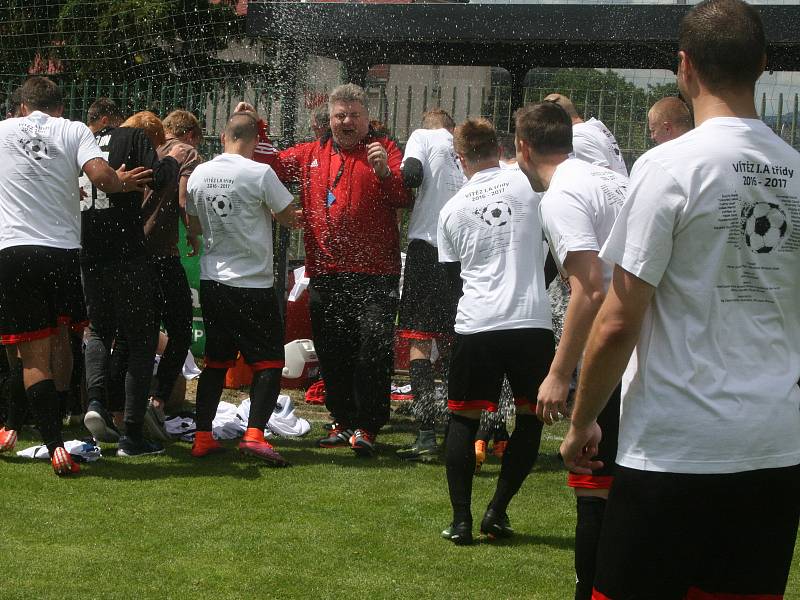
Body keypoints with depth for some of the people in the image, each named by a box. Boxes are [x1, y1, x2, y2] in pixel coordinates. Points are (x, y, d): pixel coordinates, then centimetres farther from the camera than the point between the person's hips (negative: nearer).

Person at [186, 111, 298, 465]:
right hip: (253, 283, -5)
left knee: (215, 360, 14)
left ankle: (202, 437, 11)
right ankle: (255, 434, -14)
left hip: (212, 280, 5)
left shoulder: (199, 174, 2)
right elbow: (288, 217, -4)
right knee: (268, 361, 1)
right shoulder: (260, 174, -14)